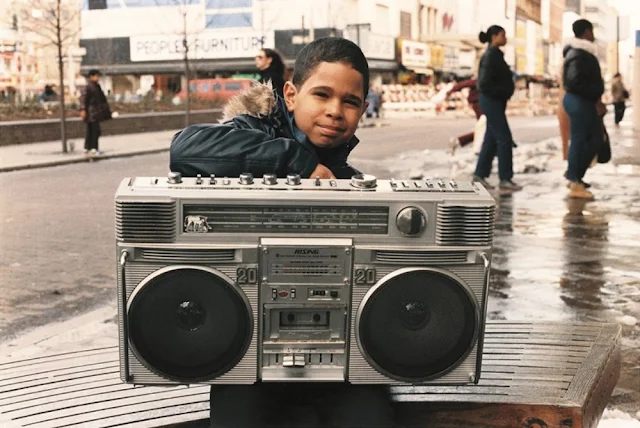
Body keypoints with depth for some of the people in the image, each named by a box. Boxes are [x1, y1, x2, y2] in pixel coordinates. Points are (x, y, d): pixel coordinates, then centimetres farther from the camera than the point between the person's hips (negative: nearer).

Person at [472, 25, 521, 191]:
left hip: (495, 101, 10)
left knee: (492, 139, 11)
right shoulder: (491, 55, -14)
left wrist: (509, 87, 7)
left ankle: (480, 175, 15)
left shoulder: (495, 54, 15)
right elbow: (485, 83, -21)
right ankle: (505, 179, -4)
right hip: (491, 101, -10)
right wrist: (504, 91, -16)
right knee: (504, 138, -8)